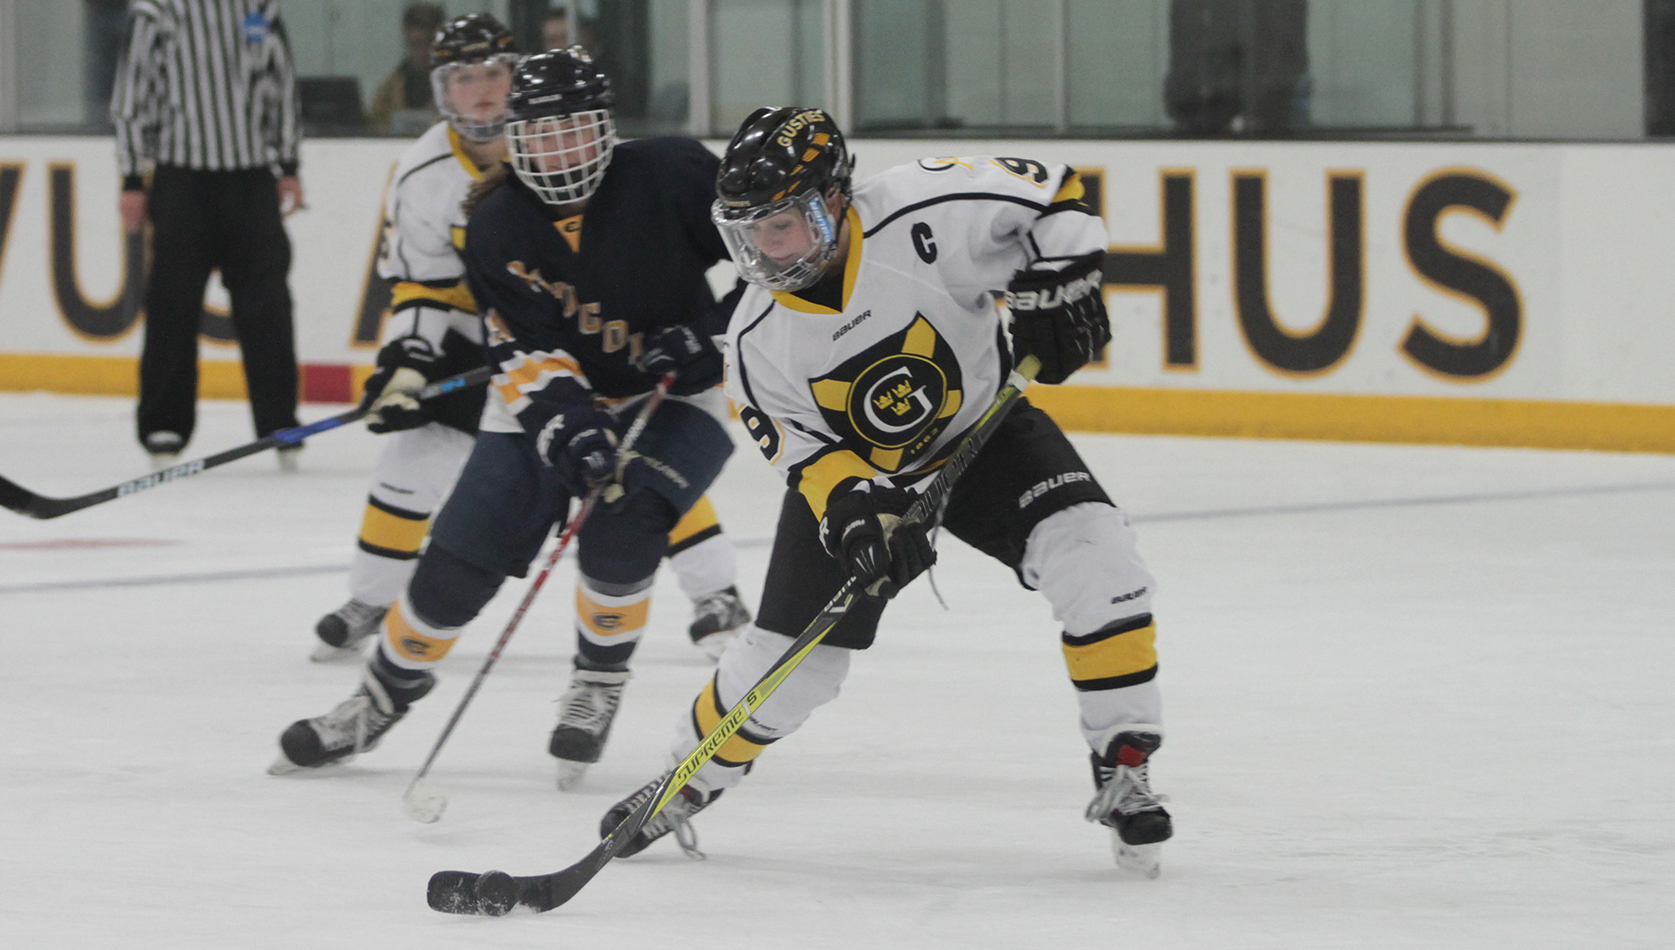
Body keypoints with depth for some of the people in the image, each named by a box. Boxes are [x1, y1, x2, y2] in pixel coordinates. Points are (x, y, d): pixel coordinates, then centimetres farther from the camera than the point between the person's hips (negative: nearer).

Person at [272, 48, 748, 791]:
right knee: (458, 558, -6)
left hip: (674, 397, -2)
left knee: (618, 528, -29)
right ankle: (386, 694, 16)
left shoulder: (668, 176, -18)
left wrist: (715, 328, -21)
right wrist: (565, 423, -35)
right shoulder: (497, 224, -12)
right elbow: (524, 349, -17)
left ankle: (599, 686, -5)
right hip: (549, 400, 3)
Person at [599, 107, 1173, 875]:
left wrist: (1059, 280, -32)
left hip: (982, 428, -1)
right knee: (788, 658, -1)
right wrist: (855, 509, -32)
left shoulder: (922, 218, -31)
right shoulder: (758, 341, -20)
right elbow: (804, 451, -14)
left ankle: (1122, 771, -16)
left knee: (1090, 552, -26)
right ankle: (691, 778, 29)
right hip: (852, 470, 1)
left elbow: (1050, 192, -19)